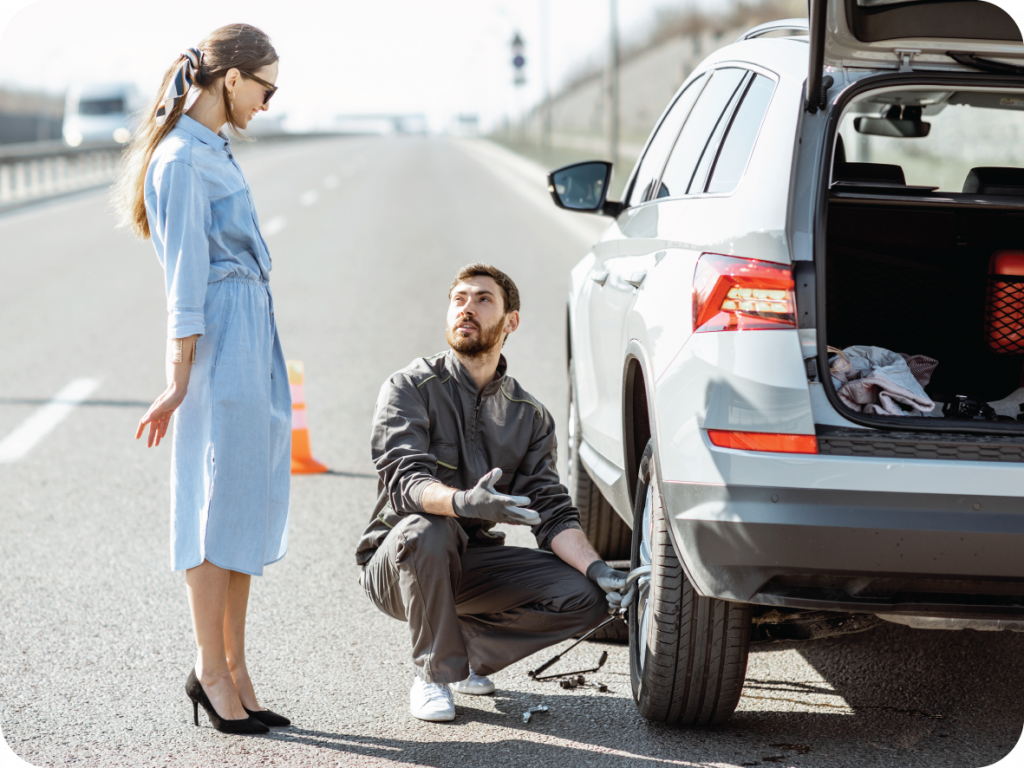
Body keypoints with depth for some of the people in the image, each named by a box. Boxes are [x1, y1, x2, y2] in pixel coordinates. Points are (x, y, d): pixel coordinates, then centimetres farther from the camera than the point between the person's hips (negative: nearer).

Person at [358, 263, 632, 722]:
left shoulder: (530, 417, 6)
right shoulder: (410, 388, -9)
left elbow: (552, 512, -1)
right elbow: (405, 482, -24)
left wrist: (597, 568, -22)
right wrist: (463, 502, -47)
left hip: (471, 563, 4)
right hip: (394, 563, -4)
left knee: (587, 596, -15)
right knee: (427, 530, -39)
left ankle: (467, 650, 6)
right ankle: (432, 673, -16)